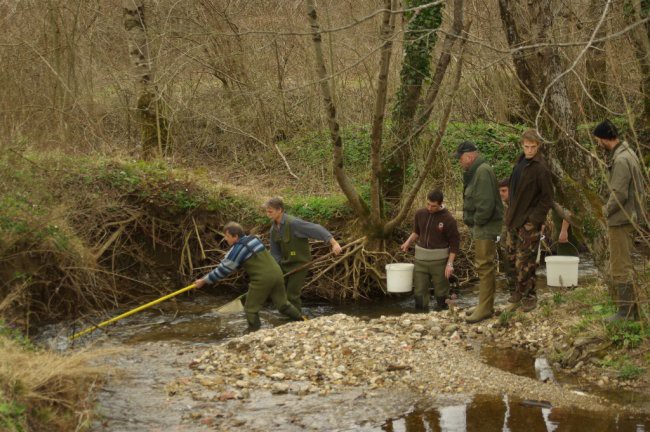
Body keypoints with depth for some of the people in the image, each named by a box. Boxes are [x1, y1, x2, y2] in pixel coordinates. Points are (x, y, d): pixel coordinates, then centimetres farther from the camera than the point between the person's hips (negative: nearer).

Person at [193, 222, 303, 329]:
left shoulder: (237, 250, -9)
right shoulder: (253, 239, 15)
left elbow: (223, 270, -6)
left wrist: (204, 281, 2)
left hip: (262, 279, -8)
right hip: (276, 272, 8)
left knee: (251, 309, 7)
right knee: (283, 304, 19)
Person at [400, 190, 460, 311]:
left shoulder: (448, 219, -11)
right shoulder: (420, 214, 1)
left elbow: (455, 242, -6)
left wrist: (450, 263, -11)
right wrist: (408, 241, 2)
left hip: (439, 260, -4)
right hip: (421, 257, 4)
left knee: (441, 291, 4)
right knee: (419, 291, 3)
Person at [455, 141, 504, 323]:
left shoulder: (483, 171, -18)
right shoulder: (475, 171, 16)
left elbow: (486, 202, -25)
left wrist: (478, 221, -14)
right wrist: (472, 221, 13)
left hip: (486, 227, -11)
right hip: (480, 226, 11)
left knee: (484, 266, -10)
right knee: (485, 266, 15)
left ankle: (484, 308, -8)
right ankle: (487, 306, 22)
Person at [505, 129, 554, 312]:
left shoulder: (540, 169, -17)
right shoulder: (521, 161, 8)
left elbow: (547, 198, -15)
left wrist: (535, 219, -17)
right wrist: (510, 211, 13)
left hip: (529, 222, -8)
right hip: (515, 218, 8)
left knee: (524, 262, -5)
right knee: (513, 255, 15)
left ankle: (528, 297, 7)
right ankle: (520, 292, 28)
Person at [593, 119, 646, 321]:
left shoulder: (621, 160, -20)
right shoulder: (628, 153, 11)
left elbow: (619, 194, -24)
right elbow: (639, 188, 17)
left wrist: (607, 210, -8)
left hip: (620, 220, -10)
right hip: (630, 217, 10)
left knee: (621, 267, -3)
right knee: (624, 266, 17)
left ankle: (626, 310, 1)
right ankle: (631, 308, 22)